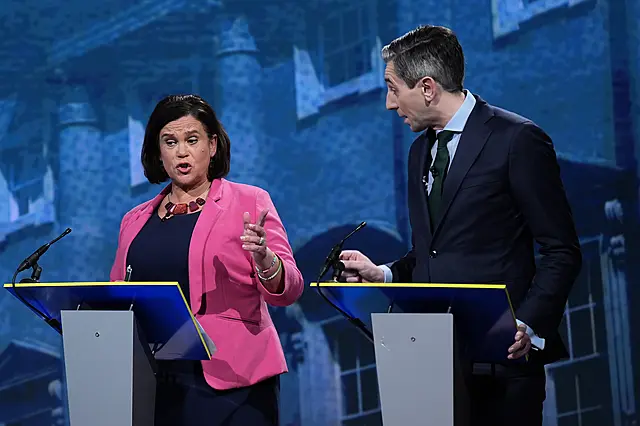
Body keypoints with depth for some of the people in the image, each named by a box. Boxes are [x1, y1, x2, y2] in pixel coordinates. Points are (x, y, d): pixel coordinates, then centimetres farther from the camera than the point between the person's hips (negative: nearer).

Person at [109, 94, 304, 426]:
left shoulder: (249, 202, 3)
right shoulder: (136, 221, 15)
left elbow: (287, 290, -4)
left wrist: (263, 257, -24)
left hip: (229, 382, -3)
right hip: (152, 382, 4)